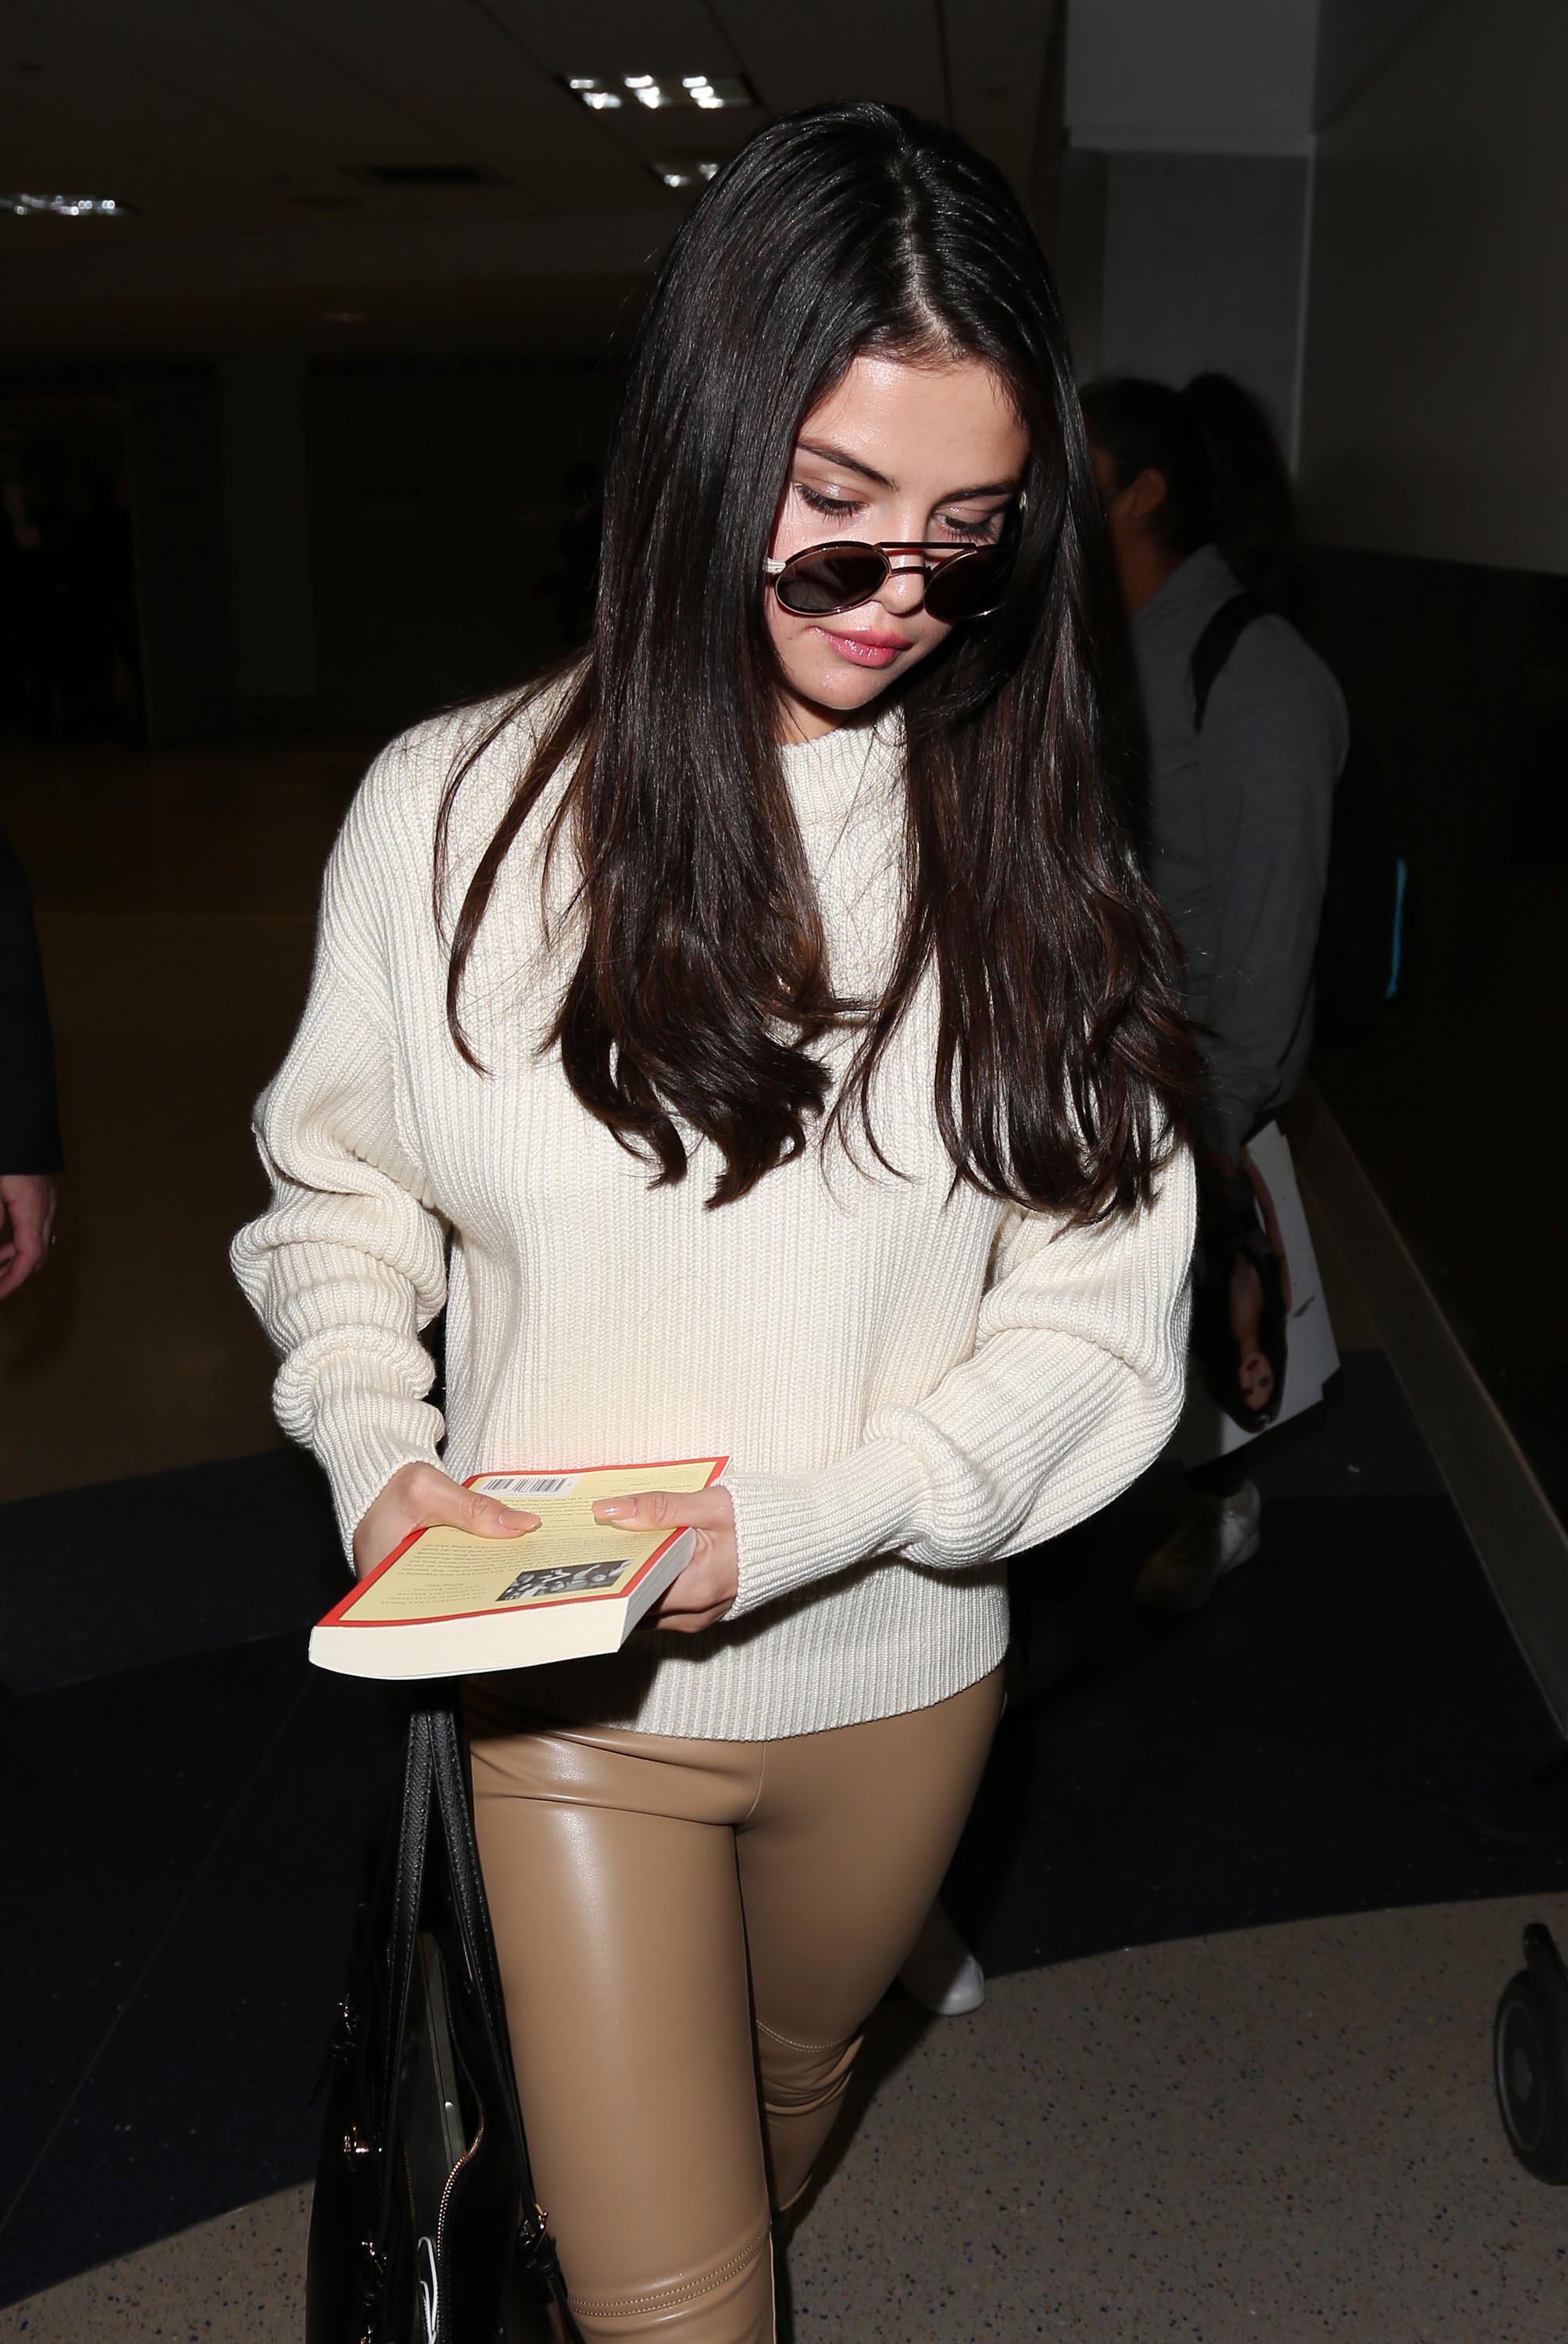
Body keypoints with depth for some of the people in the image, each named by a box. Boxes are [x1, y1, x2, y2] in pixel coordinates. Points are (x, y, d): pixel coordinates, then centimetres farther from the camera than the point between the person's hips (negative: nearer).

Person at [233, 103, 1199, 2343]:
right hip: (575, 1694, -2)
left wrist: (805, 1514, -21)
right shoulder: (455, 810, -13)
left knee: (786, 2096, 30)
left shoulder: (1025, 842, -10)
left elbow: (1102, 1307, -10)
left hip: (897, 1679, 2)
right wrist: (378, 1447, -16)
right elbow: (337, 1196, 1)